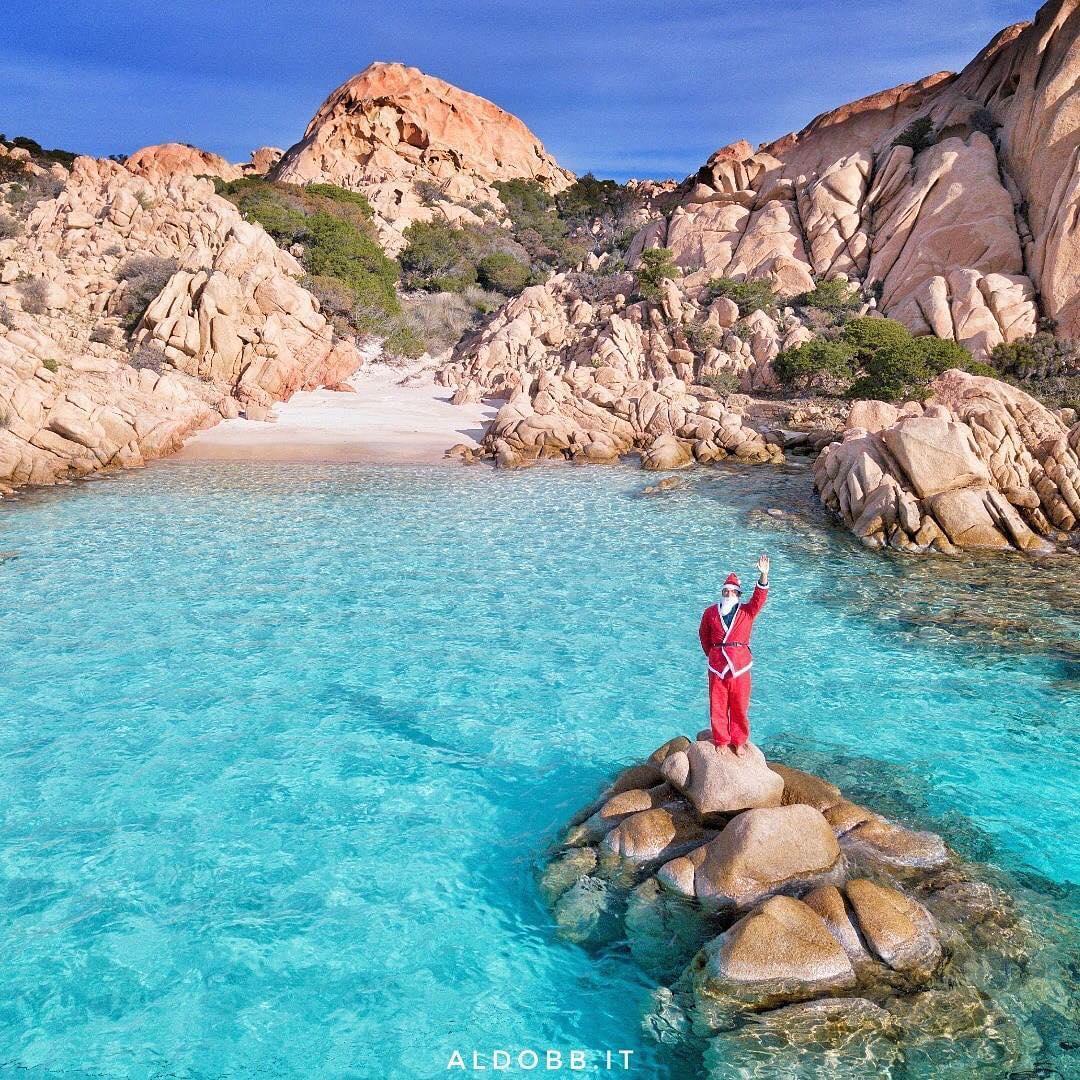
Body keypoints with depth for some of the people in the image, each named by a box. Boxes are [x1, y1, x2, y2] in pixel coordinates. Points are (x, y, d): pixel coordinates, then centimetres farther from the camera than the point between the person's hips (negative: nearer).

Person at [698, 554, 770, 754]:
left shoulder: (747, 612, 2)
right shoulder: (711, 612, 4)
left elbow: (759, 597, -15)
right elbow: (703, 634, 18)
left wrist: (763, 575, -29)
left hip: (740, 666, -1)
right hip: (717, 666, 1)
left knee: (739, 707, 7)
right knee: (718, 707, 7)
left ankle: (739, 742, 24)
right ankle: (721, 741, 23)